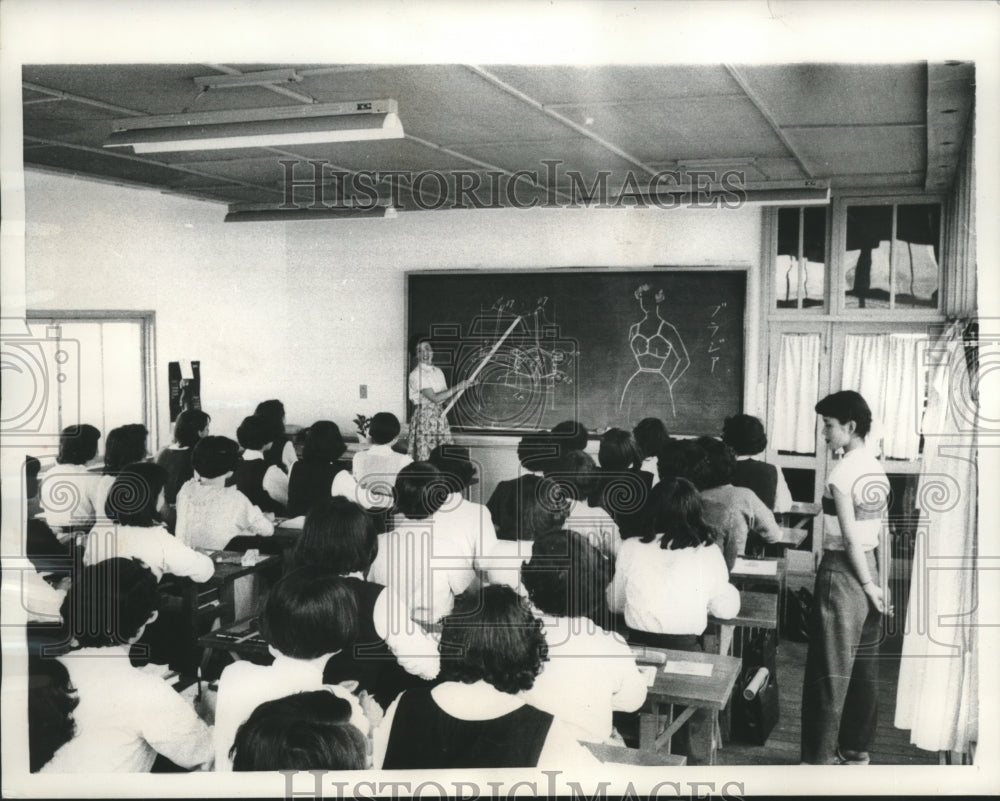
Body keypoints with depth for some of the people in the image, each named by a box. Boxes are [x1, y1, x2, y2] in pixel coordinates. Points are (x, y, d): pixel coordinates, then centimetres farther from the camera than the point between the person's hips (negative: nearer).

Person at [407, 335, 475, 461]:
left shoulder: (438, 371, 11)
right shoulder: (416, 374, -12)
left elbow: (447, 397, 13)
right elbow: (435, 398, -19)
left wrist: (463, 386, -1)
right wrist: (458, 387, -15)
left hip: (440, 416, 7)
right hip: (424, 417, -7)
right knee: (426, 458, -7)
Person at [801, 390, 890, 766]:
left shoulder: (841, 473, -16)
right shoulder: (878, 470, 9)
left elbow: (850, 538, -18)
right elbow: (882, 533, 11)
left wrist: (867, 584, -11)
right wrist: (883, 583, 14)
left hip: (843, 571, -8)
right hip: (871, 571, 8)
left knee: (830, 671, -2)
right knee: (864, 667, 14)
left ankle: (821, 759, 4)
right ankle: (856, 750, 23)